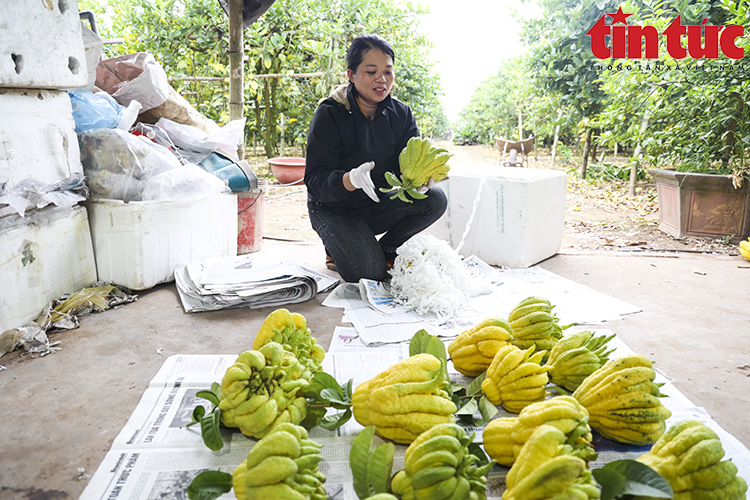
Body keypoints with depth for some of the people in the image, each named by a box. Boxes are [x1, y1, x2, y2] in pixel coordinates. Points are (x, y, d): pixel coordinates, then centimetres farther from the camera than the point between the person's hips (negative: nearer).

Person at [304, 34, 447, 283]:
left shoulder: (401, 114, -3)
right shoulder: (329, 114, -16)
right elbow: (315, 181, -22)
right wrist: (352, 179, -44)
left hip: (381, 206, 4)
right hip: (335, 210, -4)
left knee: (435, 199, -20)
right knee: (369, 272, -25)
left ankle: (385, 249, 2)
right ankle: (337, 248, 10)